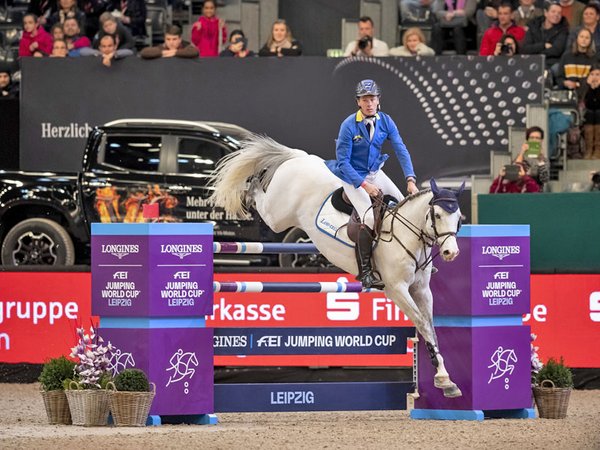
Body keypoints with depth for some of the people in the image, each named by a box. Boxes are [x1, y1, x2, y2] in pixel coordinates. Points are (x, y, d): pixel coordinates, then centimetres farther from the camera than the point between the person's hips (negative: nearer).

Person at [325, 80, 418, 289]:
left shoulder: (385, 122, -6)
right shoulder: (349, 126, -20)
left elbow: (401, 150, -9)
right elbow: (343, 161, -19)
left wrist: (410, 179, -22)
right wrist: (364, 185, -26)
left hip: (375, 173, 6)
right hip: (353, 177, -6)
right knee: (369, 217, -24)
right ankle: (364, 271, -18)